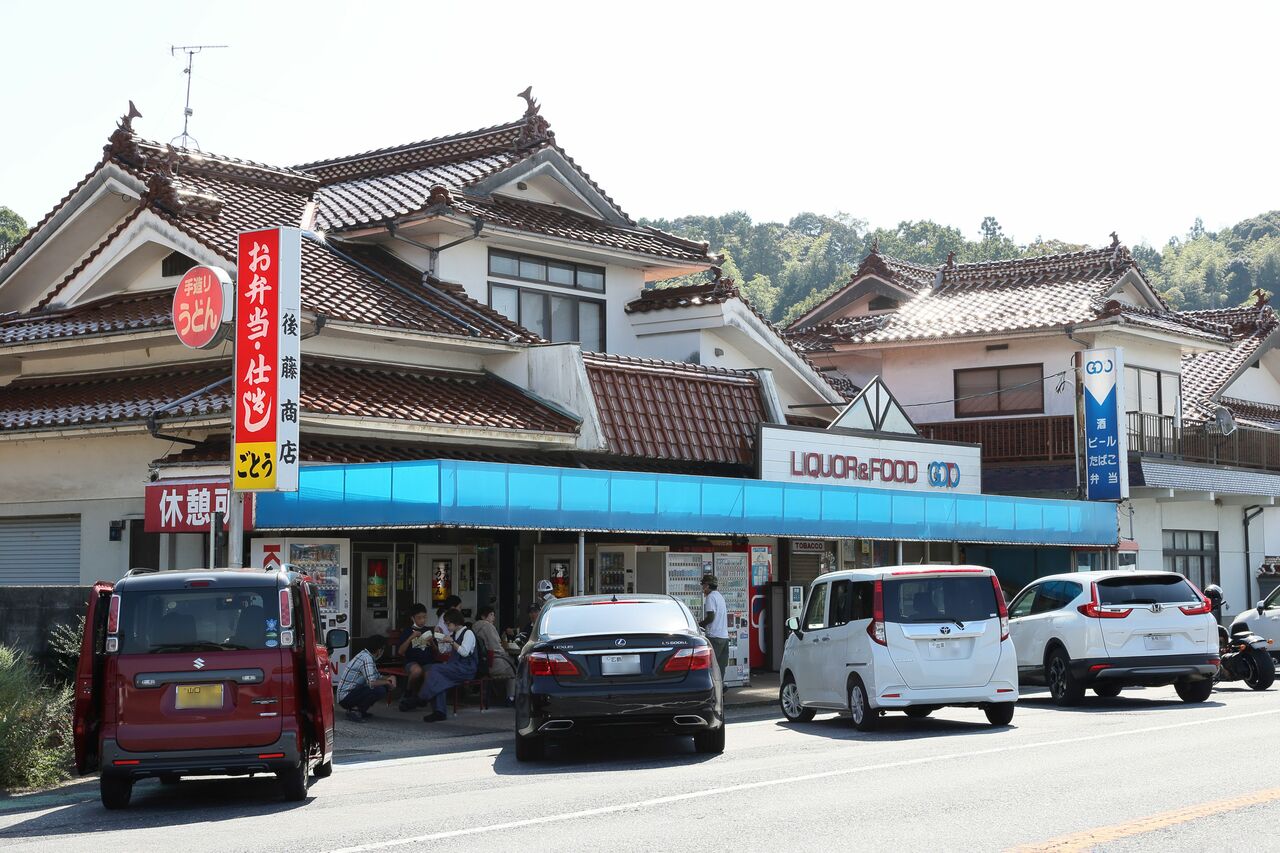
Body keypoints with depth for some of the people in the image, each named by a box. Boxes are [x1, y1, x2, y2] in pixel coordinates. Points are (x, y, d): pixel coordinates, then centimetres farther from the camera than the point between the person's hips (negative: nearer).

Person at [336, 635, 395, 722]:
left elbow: (377, 676, 21)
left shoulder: (366, 655, 12)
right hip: (346, 697, -10)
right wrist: (387, 682, -12)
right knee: (379, 690, -26)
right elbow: (371, 683, -30)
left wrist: (390, 677, 2)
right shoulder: (367, 659, -20)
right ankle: (355, 711, -12)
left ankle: (360, 711, 12)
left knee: (382, 685, 12)